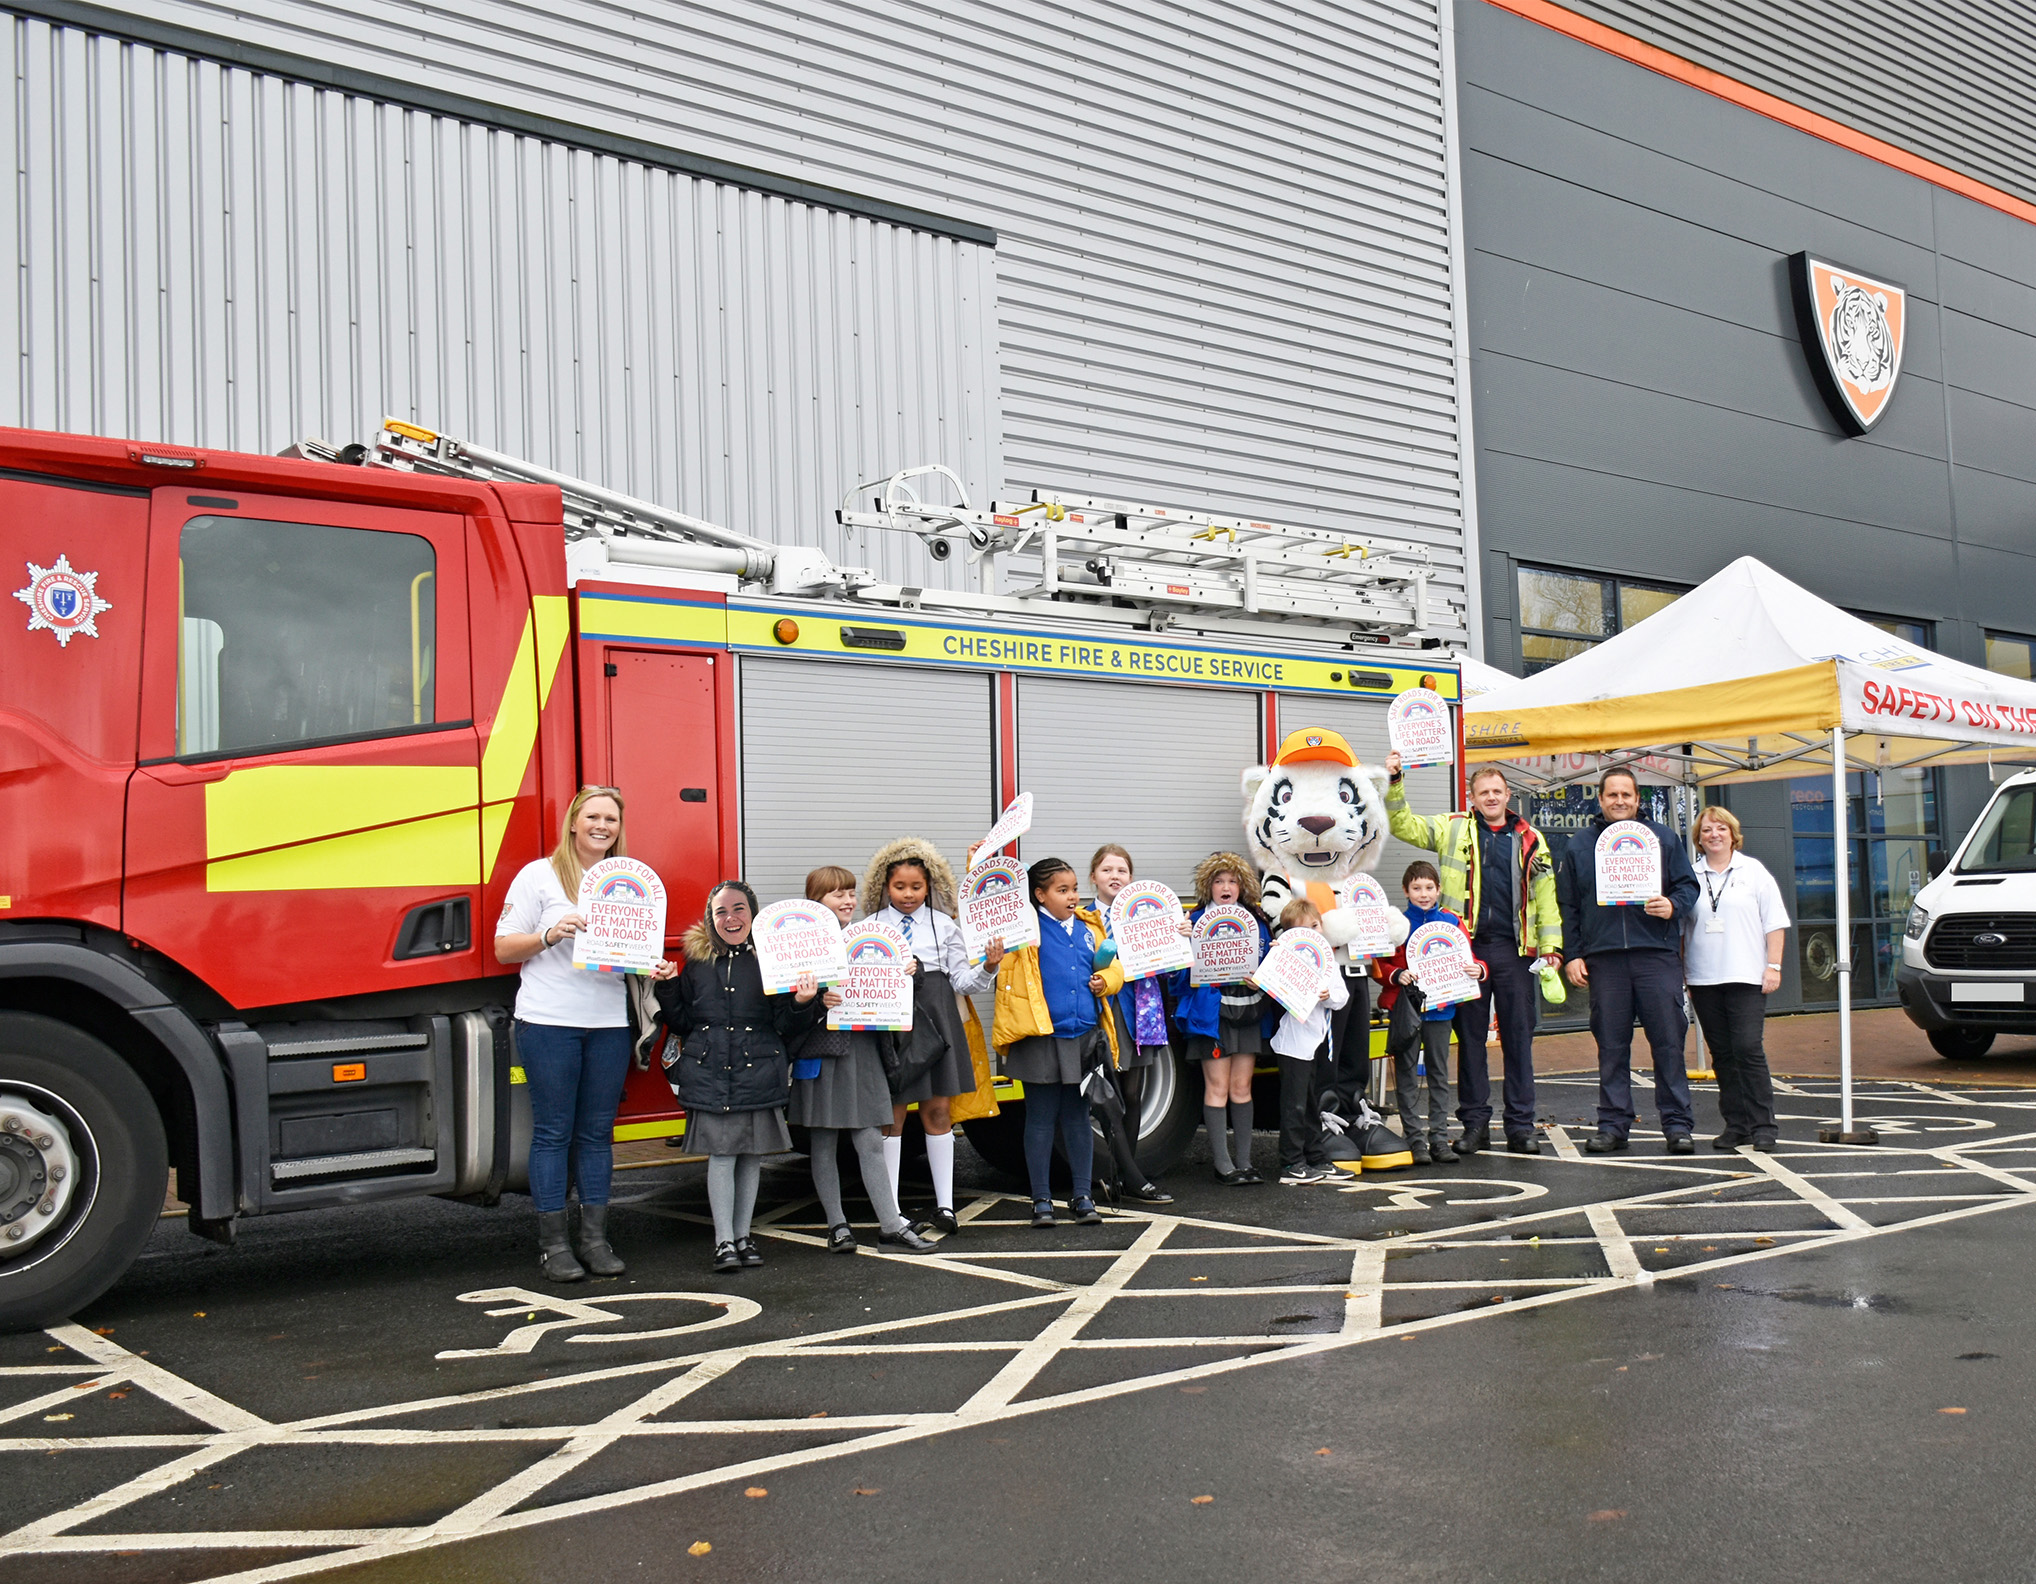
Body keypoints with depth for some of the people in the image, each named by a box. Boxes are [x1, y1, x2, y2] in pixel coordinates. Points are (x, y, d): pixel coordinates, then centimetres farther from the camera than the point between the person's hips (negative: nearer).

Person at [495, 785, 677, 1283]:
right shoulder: (540, 875, 2)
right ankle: (553, 1244, 5)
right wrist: (550, 934, -17)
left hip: (609, 1022, 4)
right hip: (549, 1021, -4)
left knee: (597, 1131, 8)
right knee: (553, 1132, -1)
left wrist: (655, 968, -2)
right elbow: (504, 948, 0)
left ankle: (594, 1237, 15)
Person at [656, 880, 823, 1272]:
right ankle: (724, 1241, 7)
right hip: (709, 1075, 0)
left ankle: (743, 1236, 22)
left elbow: (788, 1029, -2)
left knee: (752, 1156, 8)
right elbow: (683, 1023, 10)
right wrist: (667, 988, -3)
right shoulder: (697, 962, 6)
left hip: (758, 1074, 0)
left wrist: (802, 1003, -21)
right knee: (721, 1155, -2)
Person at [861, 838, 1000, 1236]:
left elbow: (961, 981, 6)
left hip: (935, 1023, 1)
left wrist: (988, 968, -11)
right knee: (892, 1114, 3)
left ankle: (945, 1207, 15)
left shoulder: (944, 925, 7)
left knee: (937, 1110, 7)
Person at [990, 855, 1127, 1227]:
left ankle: (1081, 1195, 21)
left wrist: (1106, 980, 0)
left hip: (1084, 1038, 4)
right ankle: (1041, 1199, 14)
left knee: (1078, 1118, 12)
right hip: (1040, 1039, -4)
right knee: (1041, 1119, 5)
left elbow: (1113, 965, 20)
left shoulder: (1089, 927, 10)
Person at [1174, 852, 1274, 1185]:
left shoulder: (1256, 921, 11)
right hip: (1212, 1011, -4)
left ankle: (1244, 1162, 14)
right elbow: (1184, 970, -6)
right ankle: (1223, 1165, 3)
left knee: (1242, 1087, 8)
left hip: (1249, 1011, 4)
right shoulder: (1196, 920, -2)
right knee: (1217, 1087, -1)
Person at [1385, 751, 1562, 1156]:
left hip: (1515, 949, 1)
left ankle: (1521, 1125, 10)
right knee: (1470, 1036, 4)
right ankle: (1474, 1123, 12)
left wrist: (1550, 945, 5)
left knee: (1519, 1038, 4)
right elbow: (1403, 825, 3)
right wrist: (1394, 782, -11)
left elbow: (1545, 896, 12)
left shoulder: (1530, 839, 11)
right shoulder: (1453, 829, 8)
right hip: (1468, 947, -1)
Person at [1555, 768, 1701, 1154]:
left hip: (1657, 953, -1)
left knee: (1668, 1041, -2)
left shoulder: (1663, 838, 11)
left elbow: (1688, 885, 11)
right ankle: (1613, 1124, 11)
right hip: (1603, 958, 1)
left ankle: (1677, 1124, 4)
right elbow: (1567, 905, 13)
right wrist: (1572, 955, 6)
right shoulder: (1579, 846, 13)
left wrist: (1673, 906, -11)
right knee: (1611, 1045, 4)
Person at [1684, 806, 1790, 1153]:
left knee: (1748, 1049, -10)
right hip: (1703, 978, 3)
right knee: (1722, 1055, 5)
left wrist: (1773, 966, -4)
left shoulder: (1753, 871, 7)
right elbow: (1679, 927, 15)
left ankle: (1762, 1125, -4)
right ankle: (1735, 1124, 11)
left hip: (1746, 977, -3)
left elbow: (1774, 923, 5)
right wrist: (1679, 973, 8)